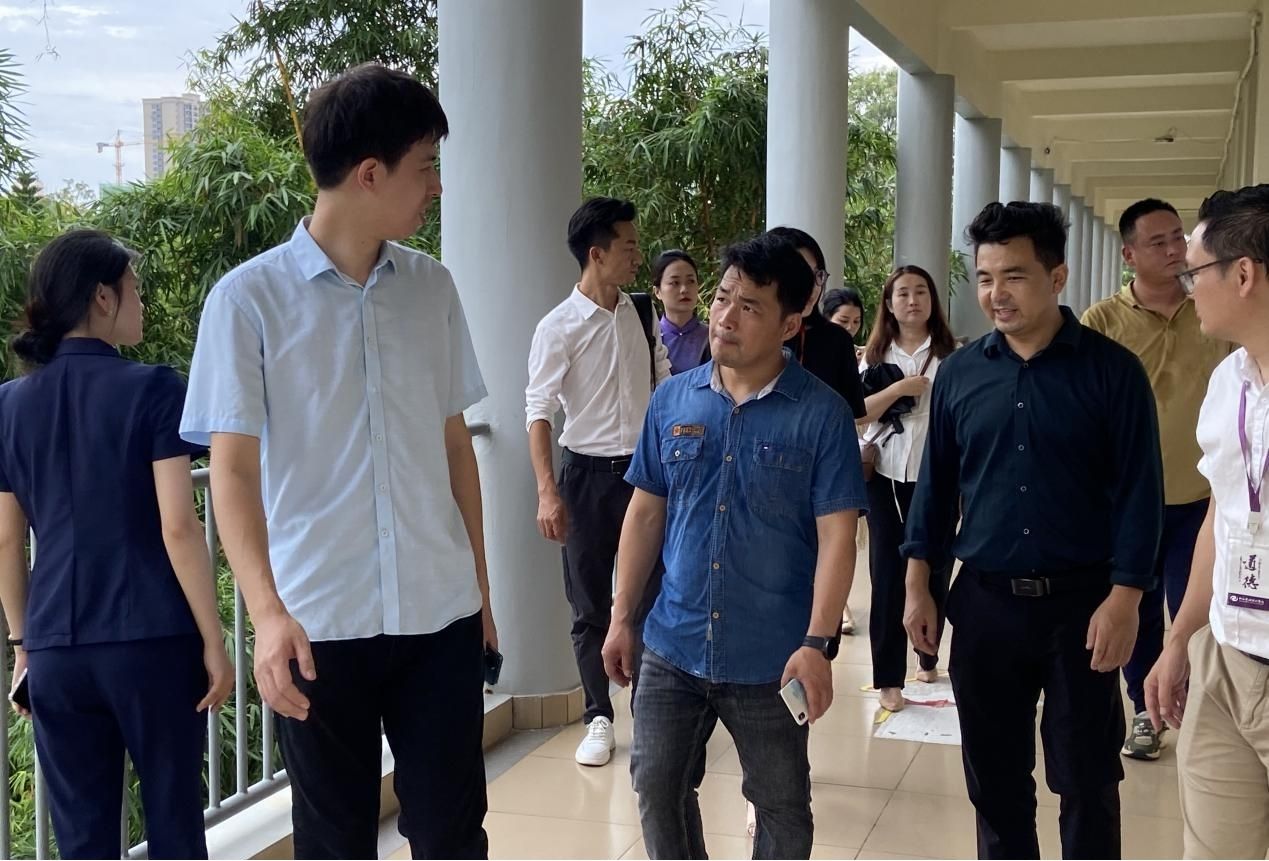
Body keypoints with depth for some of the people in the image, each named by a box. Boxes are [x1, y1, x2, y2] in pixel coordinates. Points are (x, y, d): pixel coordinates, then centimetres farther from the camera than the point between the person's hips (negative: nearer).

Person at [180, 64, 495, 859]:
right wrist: (267, 611, -21)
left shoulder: (434, 289, 6)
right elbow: (234, 469, -9)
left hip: (440, 613, 3)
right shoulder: (249, 298, -6)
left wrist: (481, 585, 13)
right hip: (318, 622, -3)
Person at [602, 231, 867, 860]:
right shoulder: (673, 399, 2)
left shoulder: (822, 414, -9)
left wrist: (817, 643, -18)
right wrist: (622, 616, 6)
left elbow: (836, 535, -12)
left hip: (771, 658, -3)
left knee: (783, 808, 13)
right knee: (657, 785, 10)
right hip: (673, 646, 3)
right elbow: (646, 512, 8)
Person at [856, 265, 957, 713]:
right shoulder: (876, 355, 5)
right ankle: (888, 677, 4)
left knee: (934, 571, 10)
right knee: (888, 576, 0)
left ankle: (928, 657, 31)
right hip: (887, 477, 1)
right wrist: (898, 388, -16)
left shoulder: (950, 355, -2)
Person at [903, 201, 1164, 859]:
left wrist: (1123, 599, -13)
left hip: (1081, 602, -3)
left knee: (1086, 778, 7)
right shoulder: (960, 372, 4)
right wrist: (919, 586, 6)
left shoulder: (1111, 370, -6)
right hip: (985, 601, 3)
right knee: (994, 775, 13)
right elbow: (936, 483, 9)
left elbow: (1138, 491, -7)